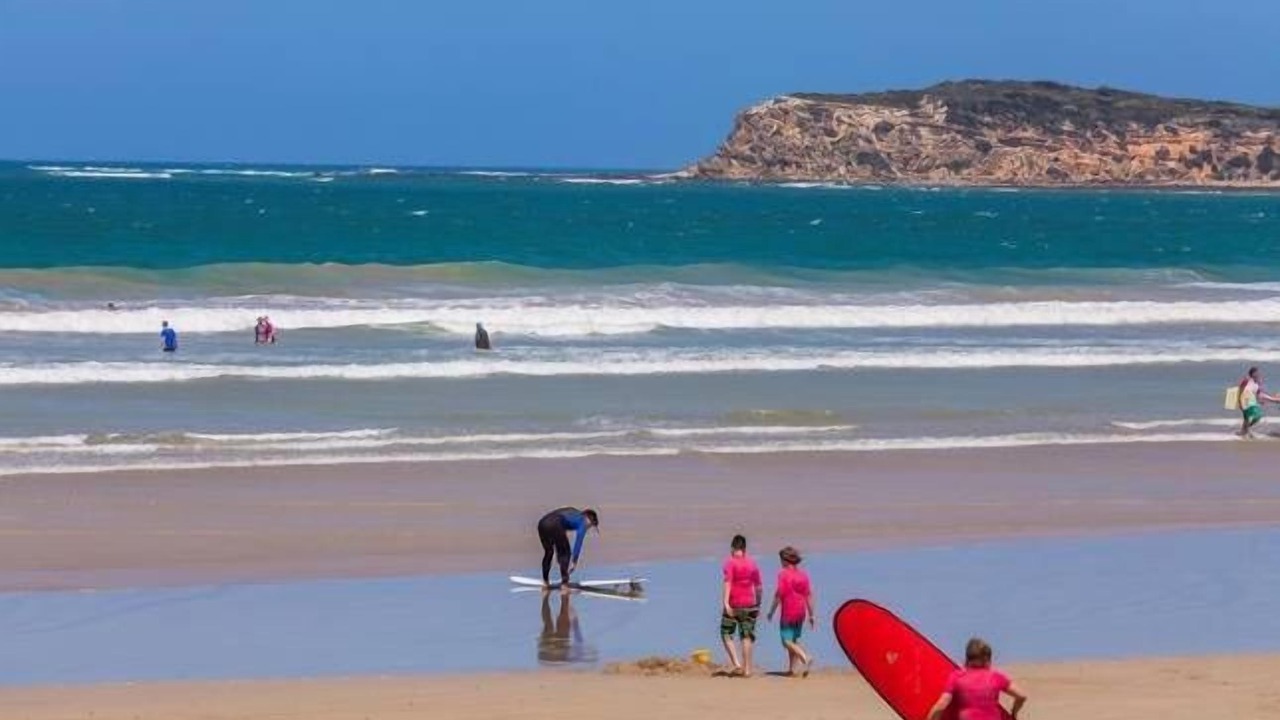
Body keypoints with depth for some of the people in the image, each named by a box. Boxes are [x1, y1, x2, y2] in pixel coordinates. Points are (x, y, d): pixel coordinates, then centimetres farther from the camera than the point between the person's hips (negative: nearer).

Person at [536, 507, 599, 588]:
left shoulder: (573, 515, 35)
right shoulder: (583, 521, 13)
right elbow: (578, 542, 3)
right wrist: (574, 562, 0)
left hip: (542, 523, 7)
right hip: (554, 525, -7)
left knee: (548, 552, 26)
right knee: (565, 553, 9)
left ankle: (545, 581, 30)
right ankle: (564, 583, 3)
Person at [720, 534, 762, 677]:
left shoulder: (730, 563, -6)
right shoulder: (752, 563, 8)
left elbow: (728, 583, -17)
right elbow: (758, 586, 11)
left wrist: (725, 603, -23)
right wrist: (758, 604, 21)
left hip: (733, 605, -4)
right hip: (749, 604, 4)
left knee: (726, 634, 10)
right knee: (747, 636, 6)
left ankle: (736, 664, -5)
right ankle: (747, 669, 5)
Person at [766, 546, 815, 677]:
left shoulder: (783, 574, -11)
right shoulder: (803, 574, 7)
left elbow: (778, 594, -14)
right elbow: (809, 595, 6)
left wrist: (771, 612, -3)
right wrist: (811, 614, 10)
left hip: (788, 613, -7)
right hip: (801, 612, 7)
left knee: (787, 641, -5)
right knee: (794, 640, 17)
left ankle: (805, 658, -28)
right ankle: (791, 669, 16)